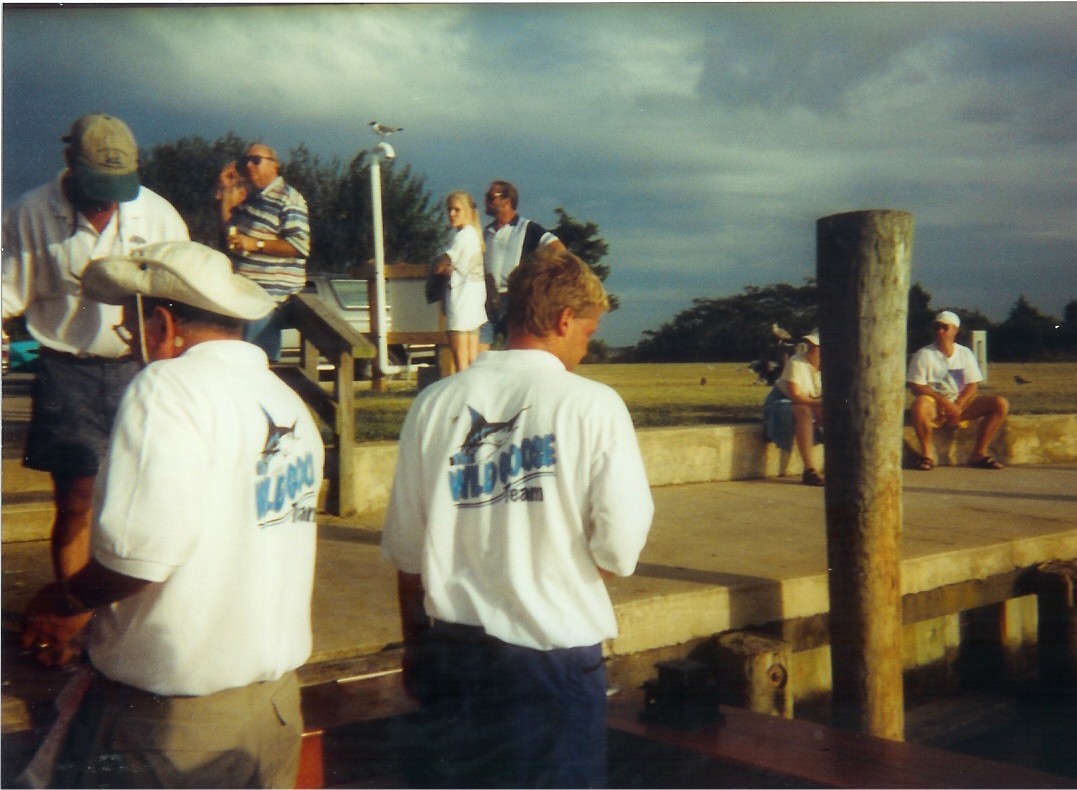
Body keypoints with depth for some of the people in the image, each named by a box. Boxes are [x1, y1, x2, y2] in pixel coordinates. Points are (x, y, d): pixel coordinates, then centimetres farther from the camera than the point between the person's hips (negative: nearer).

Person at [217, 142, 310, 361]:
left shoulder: (288, 199, -12)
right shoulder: (249, 195, 16)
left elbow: (300, 246, -21)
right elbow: (228, 229, 22)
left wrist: (255, 244, -22)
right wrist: (226, 193, 11)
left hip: (269, 295, -9)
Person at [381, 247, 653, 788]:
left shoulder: (434, 404, 0)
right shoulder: (593, 405, -10)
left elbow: (405, 551, 5)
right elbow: (620, 550, -14)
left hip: (451, 648, 4)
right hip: (555, 650, -3)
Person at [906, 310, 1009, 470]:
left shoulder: (965, 353, 11)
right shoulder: (924, 355, -1)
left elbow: (972, 385, 5)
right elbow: (915, 387, -9)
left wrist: (957, 406, -14)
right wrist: (944, 402, -19)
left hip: (962, 403, 4)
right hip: (935, 404, -4)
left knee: (1001, 404, -15)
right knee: (919, 405, -40)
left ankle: (979, 453, -9)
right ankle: (927, 454, -20)